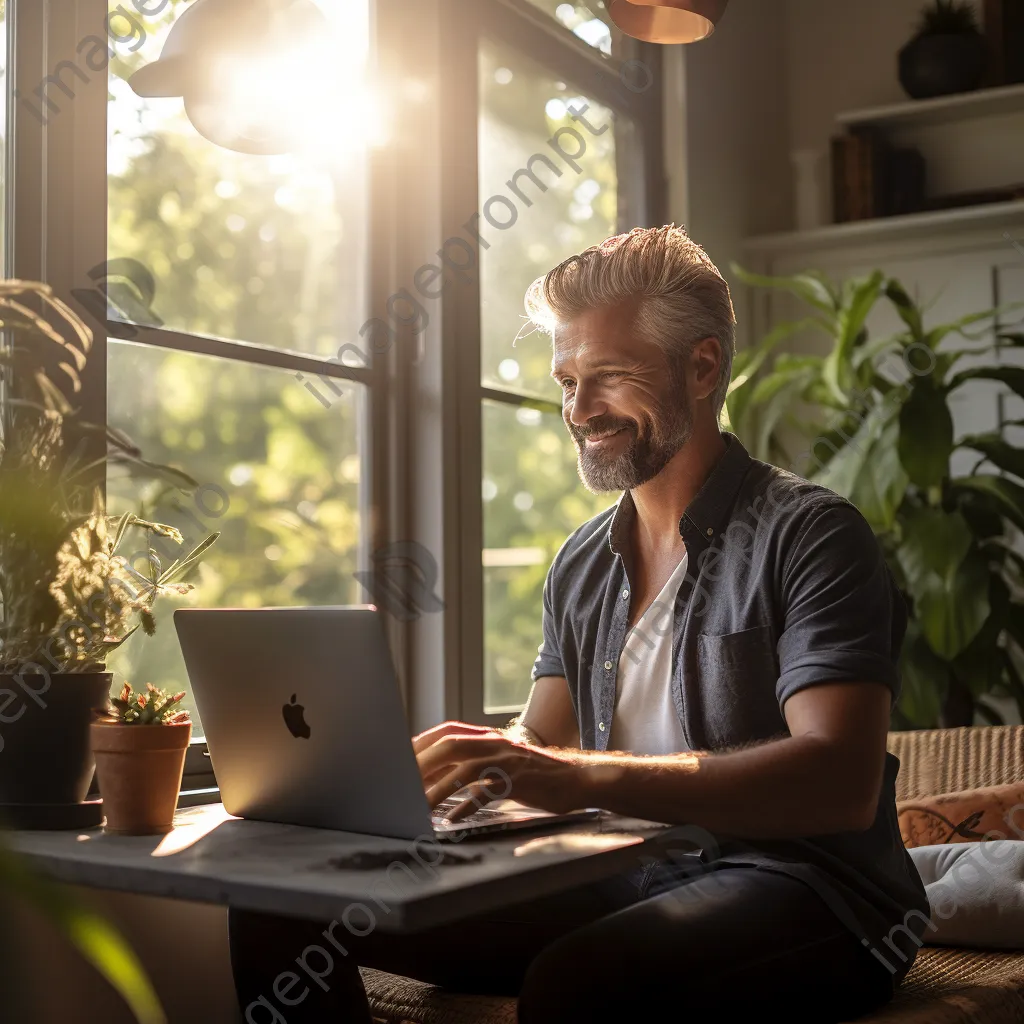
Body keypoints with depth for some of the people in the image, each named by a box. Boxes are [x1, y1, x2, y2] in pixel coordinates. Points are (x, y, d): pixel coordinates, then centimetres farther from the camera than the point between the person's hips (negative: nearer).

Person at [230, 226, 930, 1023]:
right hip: (628, 880, 6)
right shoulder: (582, 565, 14)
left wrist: (589, 777, -32)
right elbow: (540, 747, 15)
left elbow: (841, 783, -21)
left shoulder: (808, 535, -9)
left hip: (804, 893, -5)